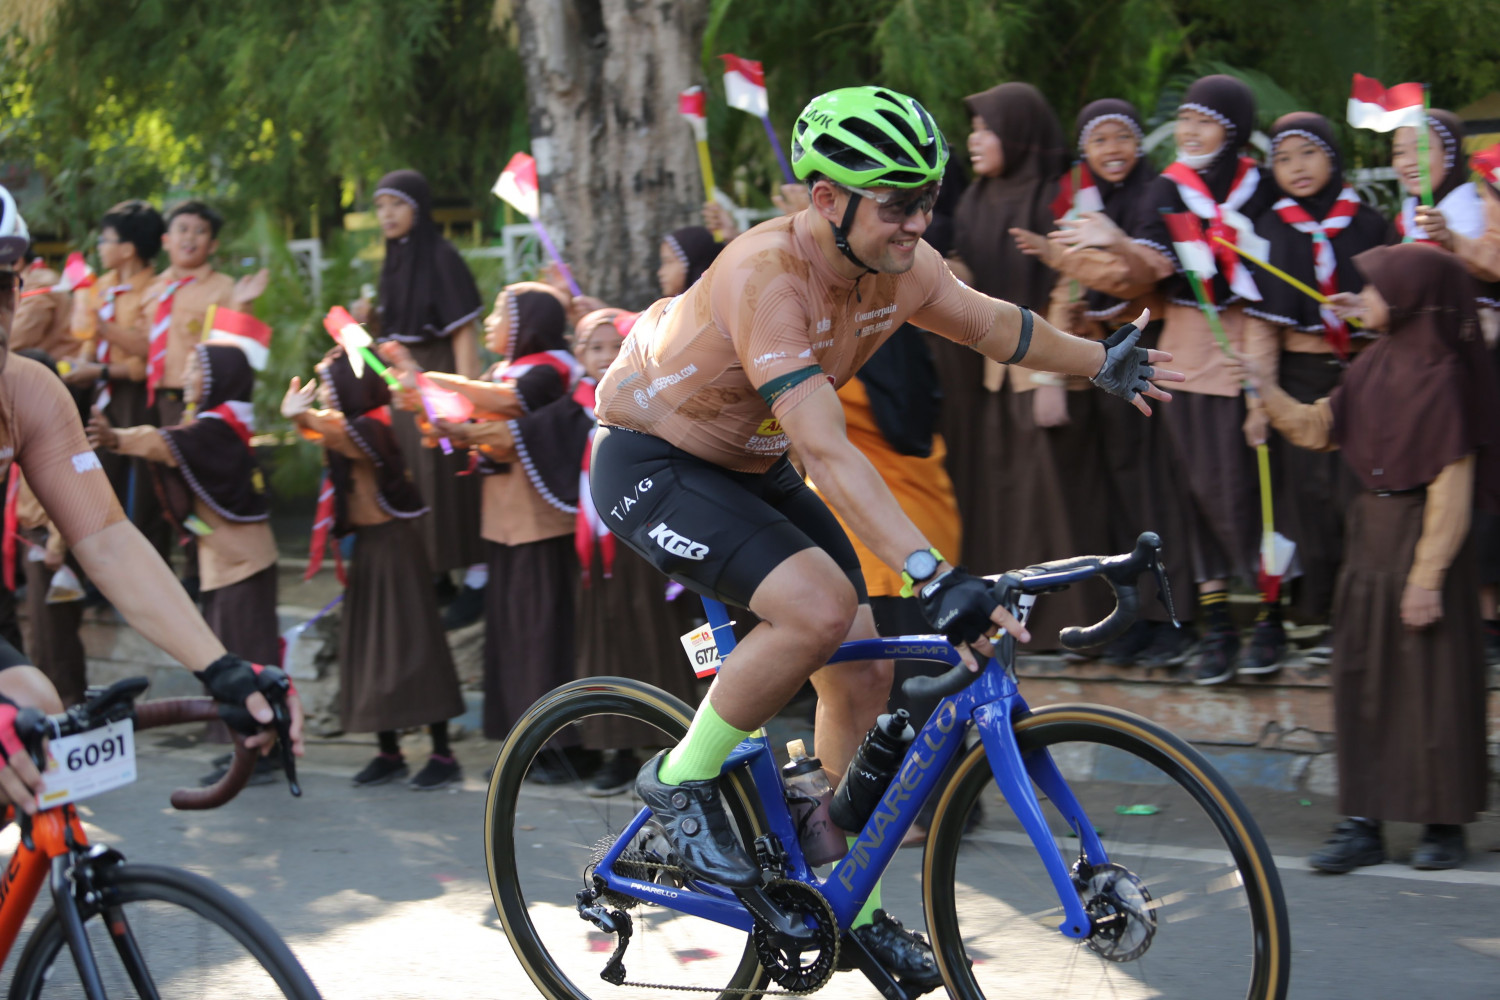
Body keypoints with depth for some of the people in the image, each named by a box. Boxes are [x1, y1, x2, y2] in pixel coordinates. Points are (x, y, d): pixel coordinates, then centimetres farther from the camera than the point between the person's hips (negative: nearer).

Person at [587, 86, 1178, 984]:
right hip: (654, 464, -8)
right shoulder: (768, 275, -34)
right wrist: (935, 577, -50)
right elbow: (826, 448, -43)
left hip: (749, 467, 8)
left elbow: (991, 322, 12)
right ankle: (681, 781, -6)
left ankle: (850, 907, 17)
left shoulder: (900, 266, -10)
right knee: (820, 608, -29)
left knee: (864, 672, 1)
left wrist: (1102, 362, 21)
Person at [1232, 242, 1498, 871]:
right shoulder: (1376, 365, 7)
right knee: (1362, 682, 8)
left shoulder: (1443, 377, -16)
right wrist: (1263, 391, 2)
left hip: (1420, 536, -8)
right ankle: (1363, 823, 13)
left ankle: (1445, 824, 13)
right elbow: (1319, 429, 15)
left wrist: (1427, 577, -18)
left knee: (1431, 682, 1)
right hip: (1370, 535, 8)